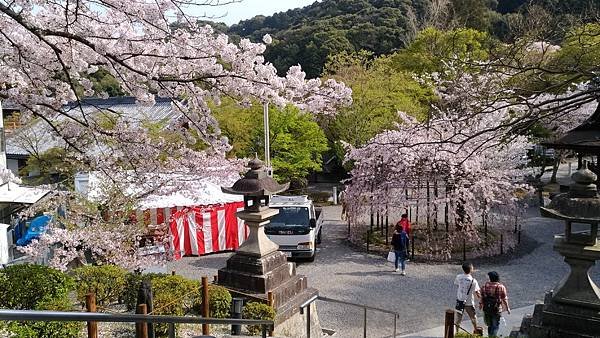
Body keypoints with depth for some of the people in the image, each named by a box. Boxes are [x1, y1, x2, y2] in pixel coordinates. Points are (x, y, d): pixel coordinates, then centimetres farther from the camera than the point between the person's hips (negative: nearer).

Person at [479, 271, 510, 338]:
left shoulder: (485, 285, -4)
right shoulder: (501, 287, -11)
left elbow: (482, 297, 2)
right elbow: (504, 299, -7)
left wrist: (480, 304, 17)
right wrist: (507, 308, 5)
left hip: (486, 309, 3)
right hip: (496, 309, -3)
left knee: (489, 324, 21)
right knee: (495, 325, 8)